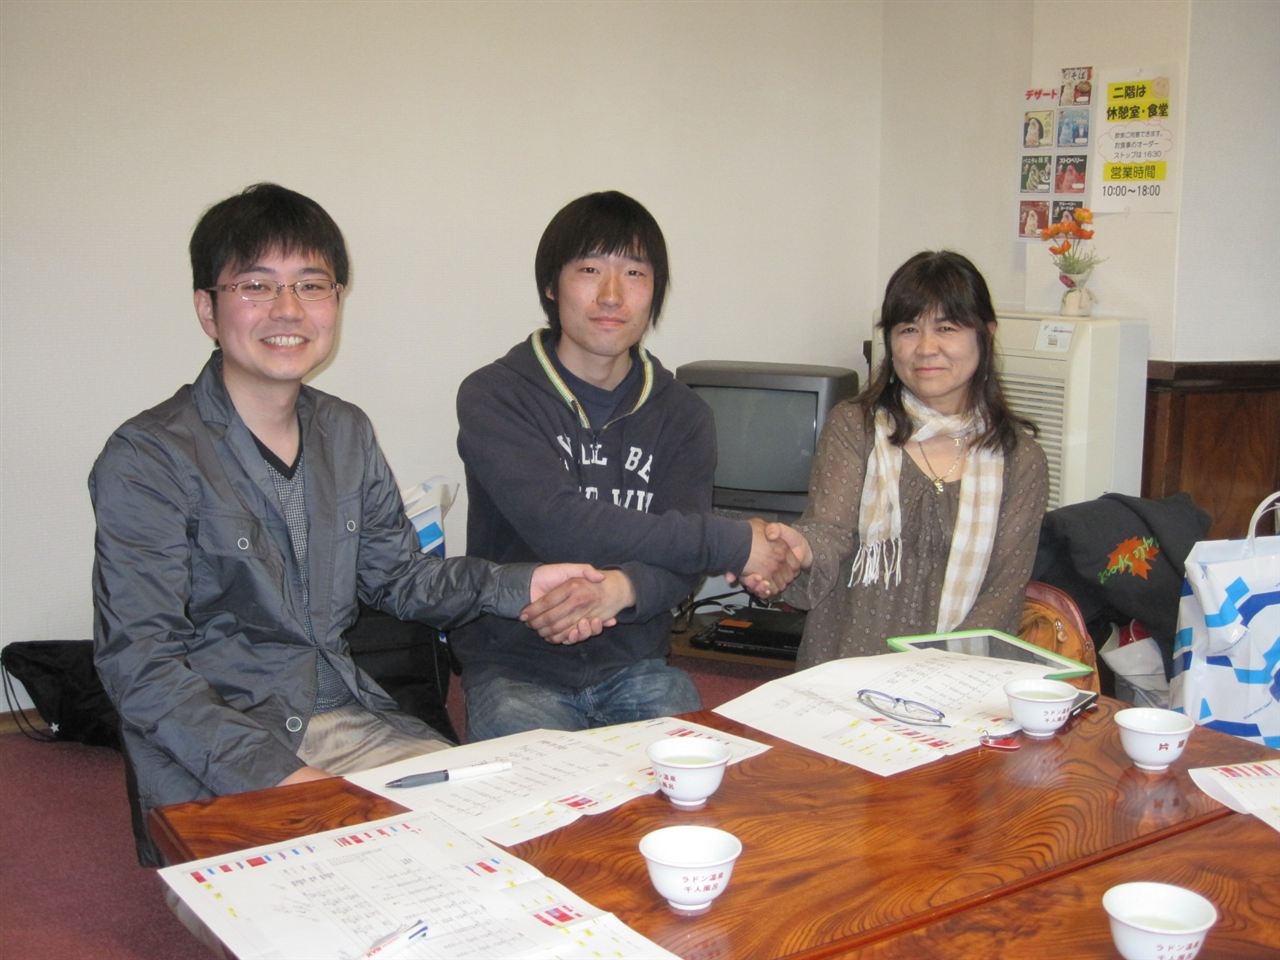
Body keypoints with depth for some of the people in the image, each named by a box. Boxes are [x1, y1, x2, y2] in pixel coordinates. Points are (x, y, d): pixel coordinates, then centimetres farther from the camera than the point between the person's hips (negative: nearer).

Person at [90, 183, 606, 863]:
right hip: (212, 766, -6)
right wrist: (276, 773, -25)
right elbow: (141, 667, -15)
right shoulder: (147, 461, -12)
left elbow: (396, 575, 17)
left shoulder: (346, 433, 9)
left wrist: (519, 586, 0)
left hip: (349, 719, 6)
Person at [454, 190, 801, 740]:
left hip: (635, 662, 3)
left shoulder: (682, 416, 6)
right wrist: (732, 544, -18)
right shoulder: (492, 398, -5)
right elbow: (556, 524, -21)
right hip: (516, 666, -3)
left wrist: (620, 590, -32)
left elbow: (679, 566, -6)